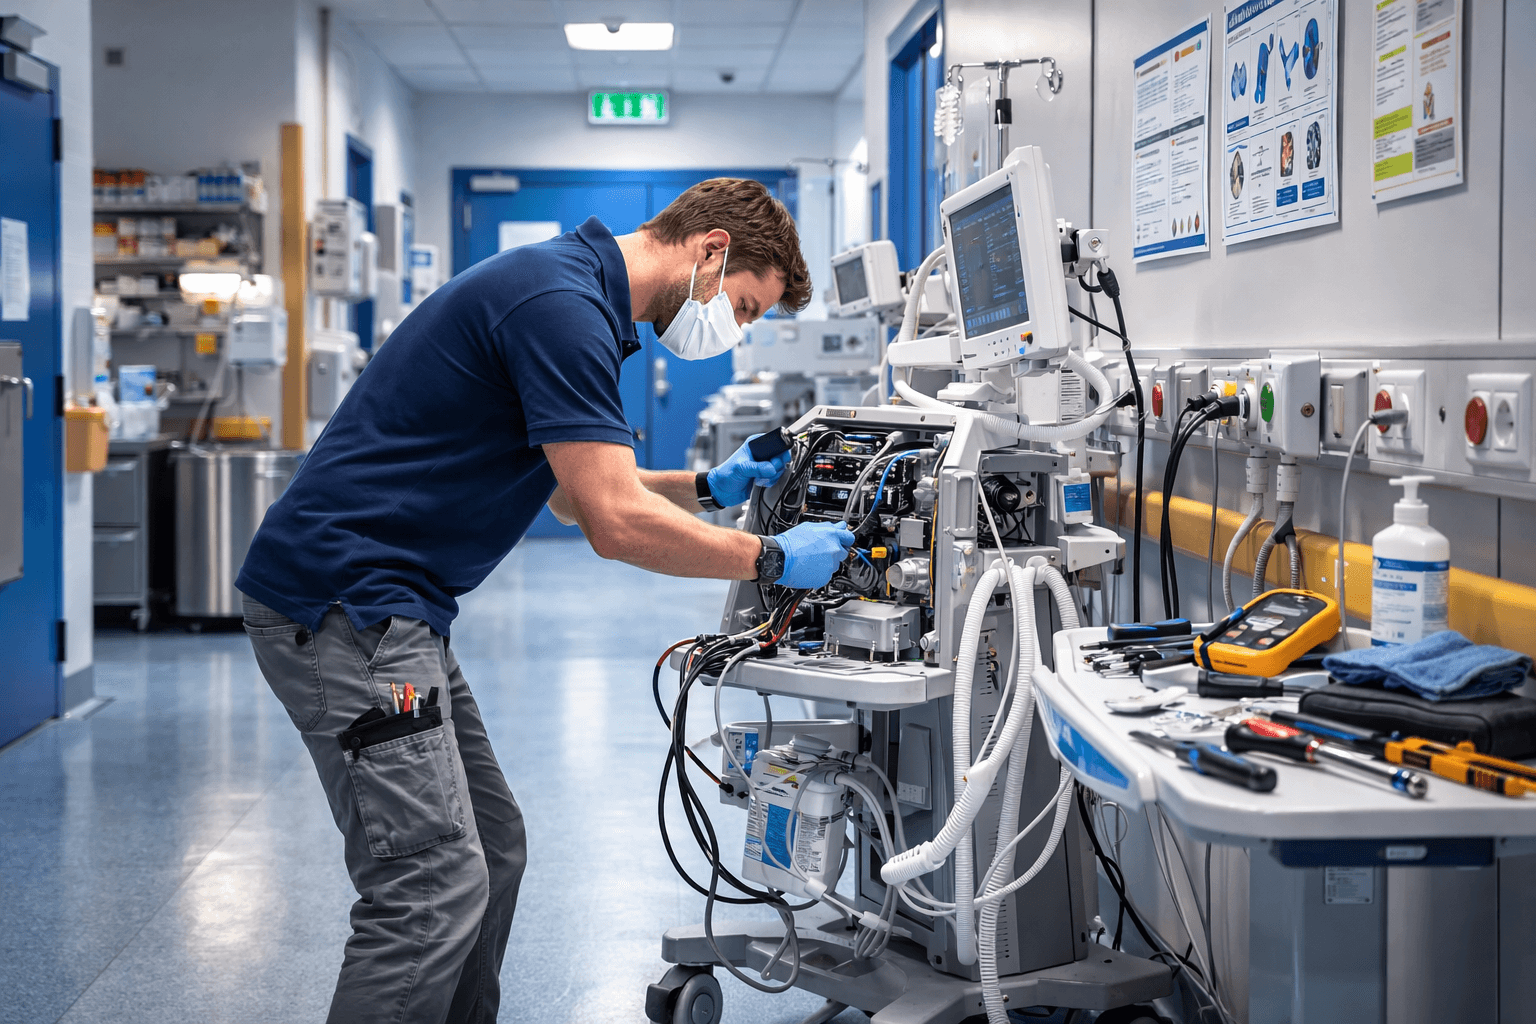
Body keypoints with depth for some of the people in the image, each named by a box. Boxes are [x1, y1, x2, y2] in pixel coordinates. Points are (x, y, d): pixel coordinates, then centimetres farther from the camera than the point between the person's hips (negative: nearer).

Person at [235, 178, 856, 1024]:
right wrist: (772, 560, -9)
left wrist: (706, 487, 17)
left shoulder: (578, 297, 16)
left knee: (490, 851, 14)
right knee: (434, 887, -12)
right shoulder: (561, 303, -17)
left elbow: (576, 492, 27)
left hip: (384, 603, 11)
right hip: (343, 600, -11)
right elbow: (616, 523, -21)